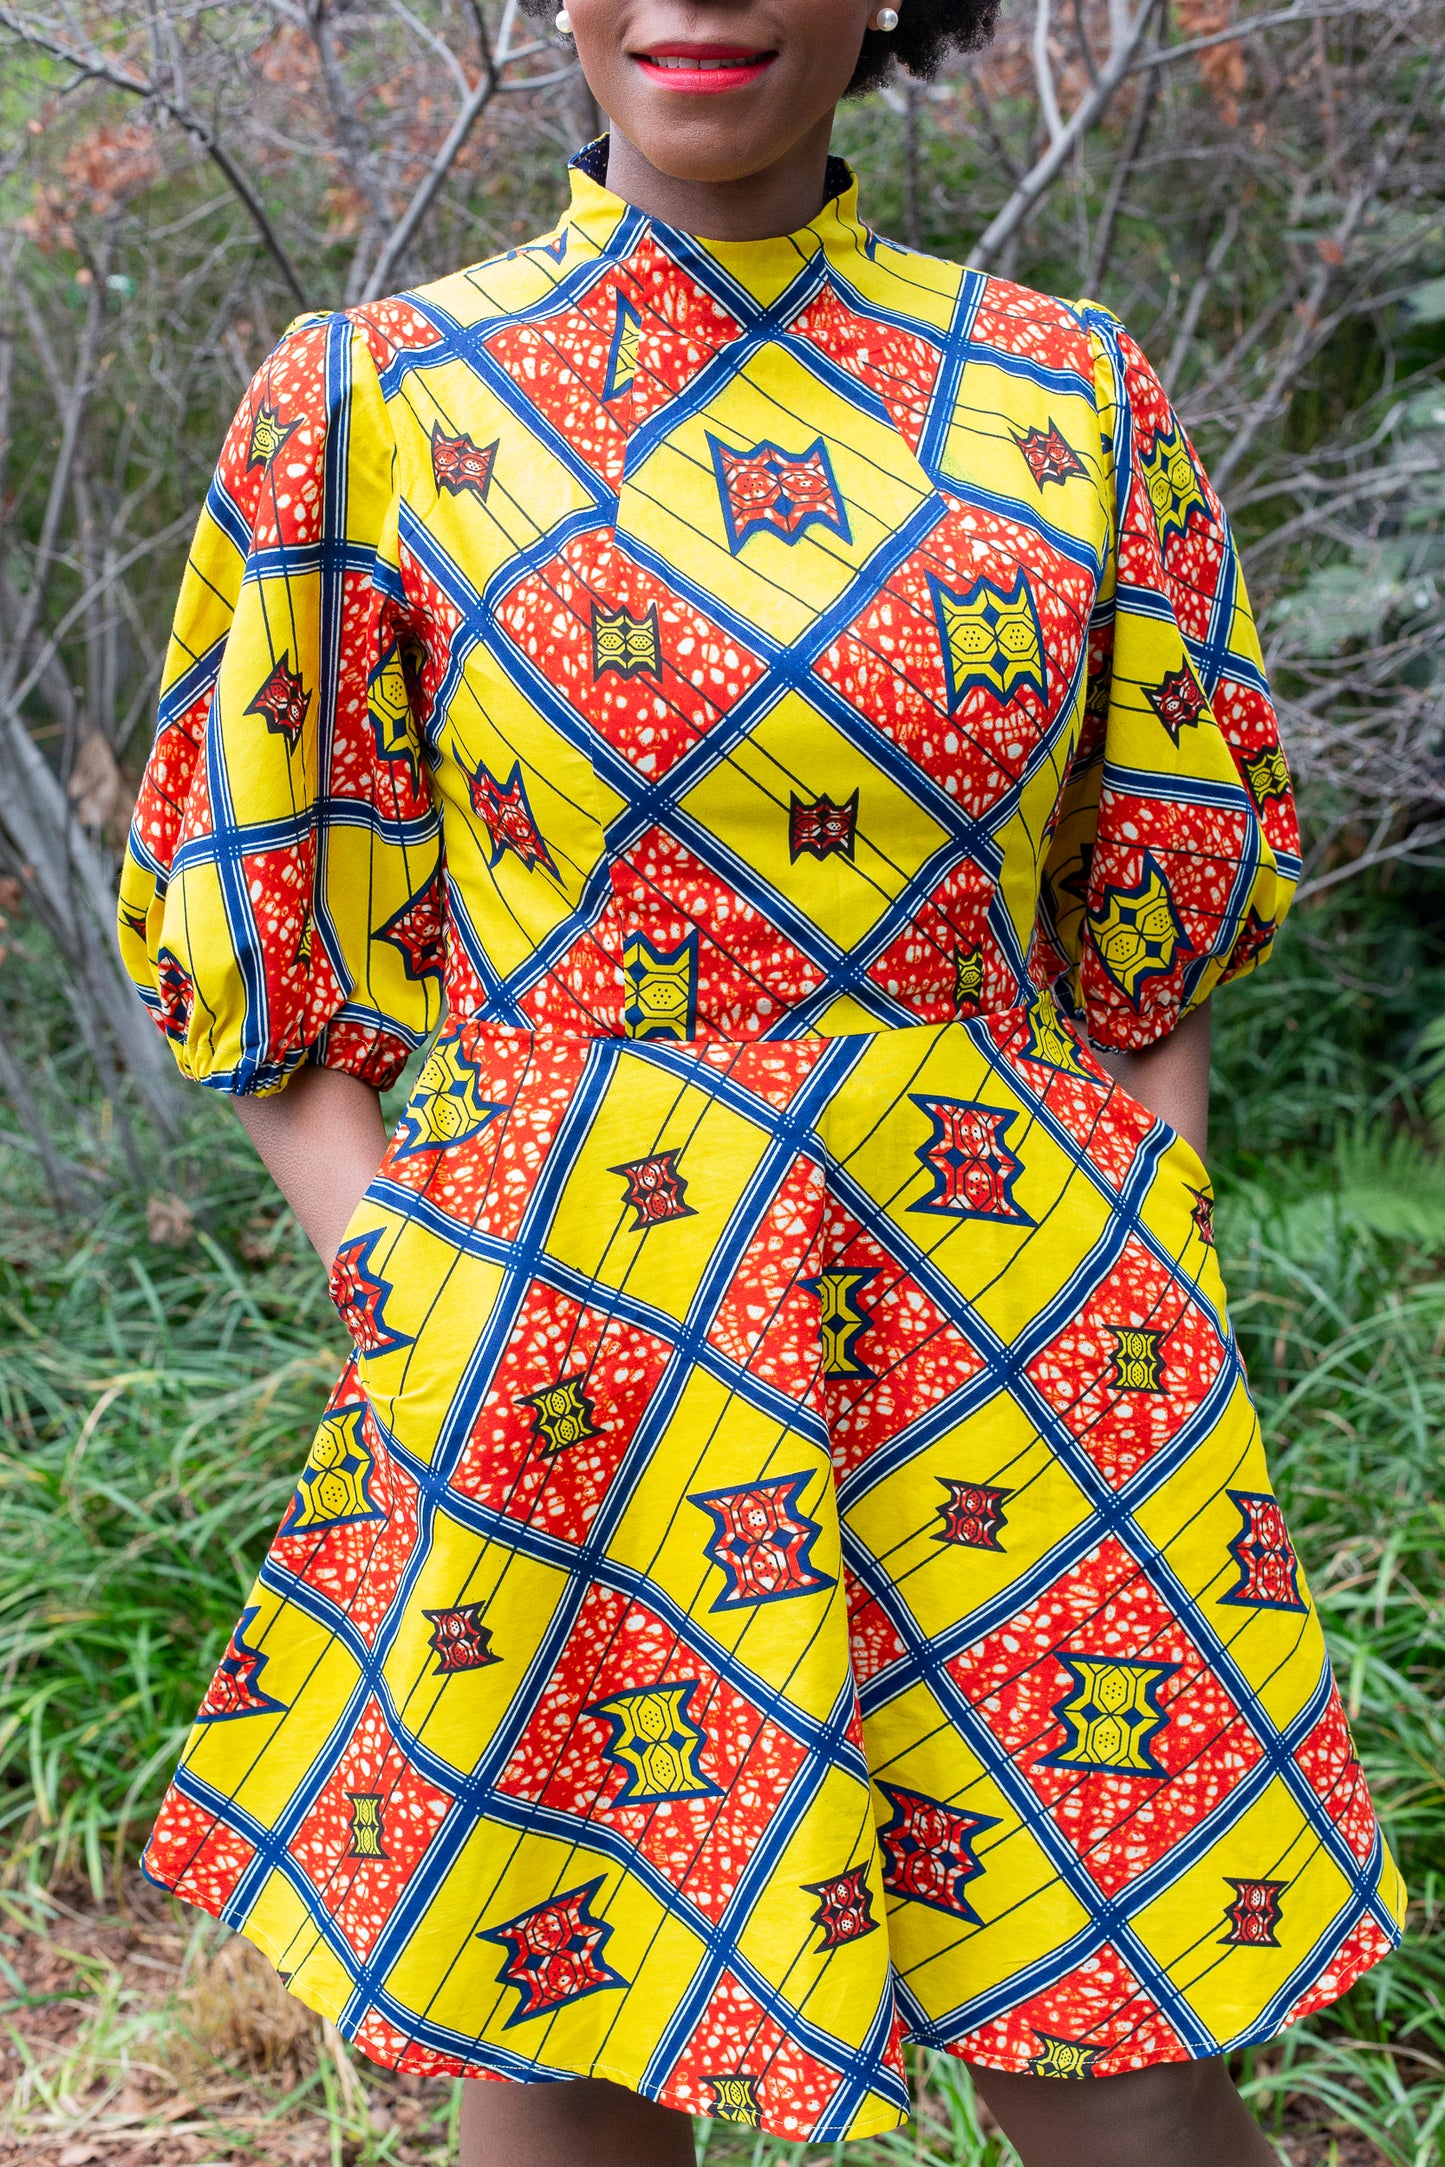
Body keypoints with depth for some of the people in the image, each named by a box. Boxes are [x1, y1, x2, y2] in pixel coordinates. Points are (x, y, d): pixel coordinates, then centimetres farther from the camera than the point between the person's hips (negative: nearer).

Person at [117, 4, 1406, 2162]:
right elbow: (266, 960, 4)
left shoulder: (1067, 400, 5)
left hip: (1026, 1380, 1)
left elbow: (1160, 933, 10)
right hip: (558, 1391, -1)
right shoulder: (374, 402, 0)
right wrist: (432, 1316, -6)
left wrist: (1151, 1310, 0)